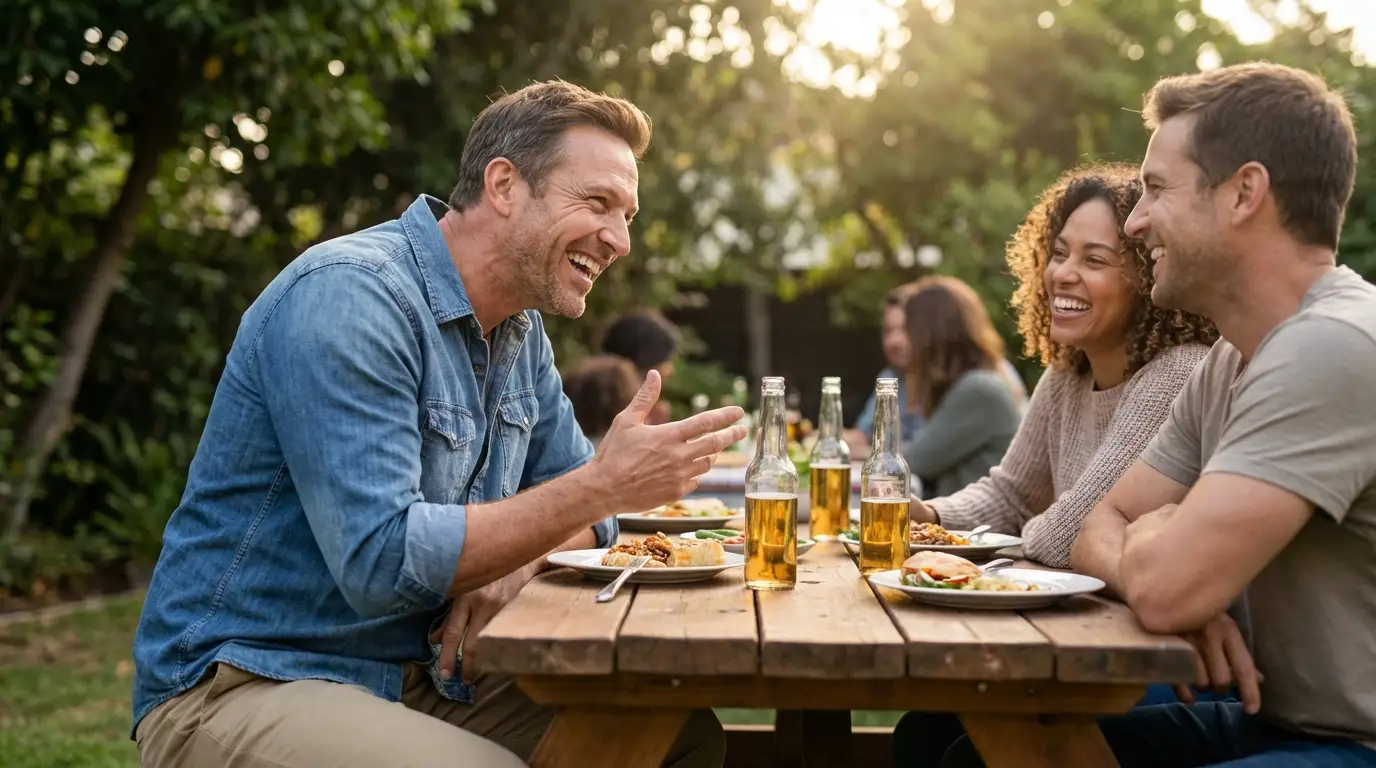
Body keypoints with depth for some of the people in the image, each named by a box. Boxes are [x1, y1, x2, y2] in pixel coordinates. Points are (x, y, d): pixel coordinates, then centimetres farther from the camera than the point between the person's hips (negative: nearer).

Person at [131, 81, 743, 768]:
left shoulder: (521, 330, 8)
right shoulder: (348, 296, -20)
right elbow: (382, 561, -28)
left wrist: (511, 566, -9)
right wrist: (604, 487, -25)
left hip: (420, 674, 8)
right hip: (243, 681, -8)